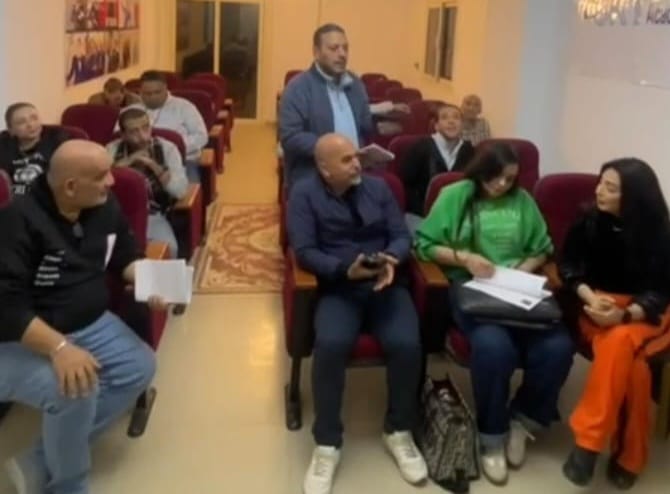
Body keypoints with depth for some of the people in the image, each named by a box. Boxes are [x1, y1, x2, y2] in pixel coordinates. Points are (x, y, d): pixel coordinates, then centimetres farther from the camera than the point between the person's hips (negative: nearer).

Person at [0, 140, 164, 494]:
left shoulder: (105, 207, -1)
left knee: (140, 367, -7)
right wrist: (58, 348, -39)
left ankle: (40, 464, -3)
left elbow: (125, 256, 15)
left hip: (89, 324, 8)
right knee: (76, 388, -32)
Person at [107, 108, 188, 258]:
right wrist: (128, 160, -14)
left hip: (154, 216, -1)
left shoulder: (167, 148, 1)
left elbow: (180, 191, -9)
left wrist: (153, 165, -16)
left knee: (167, 248, -29)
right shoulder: (113, 149, 5)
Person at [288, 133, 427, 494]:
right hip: (337, 287, -2)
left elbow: (402, 235, 8)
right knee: (331, 344, -33)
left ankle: (399, 432, 1)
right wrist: (346, 270, -22)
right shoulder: (304, 194, 0)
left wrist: (392, 260, -15)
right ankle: (327, 444, -13)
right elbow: (304, 252, -8)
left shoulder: (378, 187, 11)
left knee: (406, 344, -25)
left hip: (384, 284, 3)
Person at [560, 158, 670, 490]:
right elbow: (568, 266, 2)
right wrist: (589, 297, -18)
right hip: (598, 306, 1)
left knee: (620, 341, -36)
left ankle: (587, 441, -27)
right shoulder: (589, 220, -1)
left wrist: (624, 314, -30)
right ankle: (627, 454, -22)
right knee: (628, 361, -32)